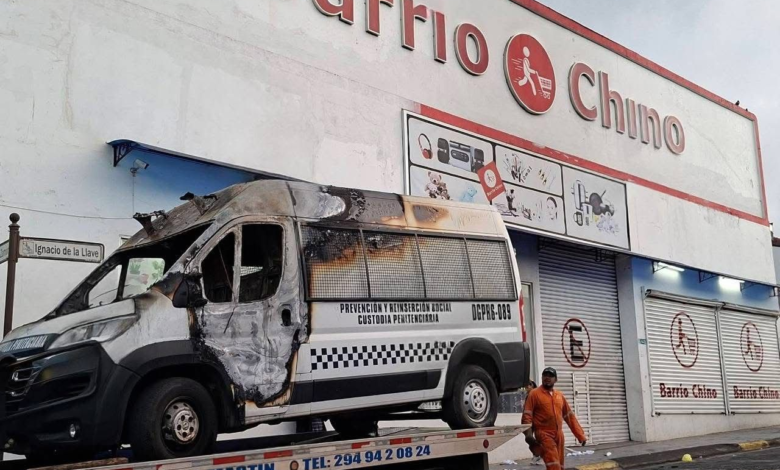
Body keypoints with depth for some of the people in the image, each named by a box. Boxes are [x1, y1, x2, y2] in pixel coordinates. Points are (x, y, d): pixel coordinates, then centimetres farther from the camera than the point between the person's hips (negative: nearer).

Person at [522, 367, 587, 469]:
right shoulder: (534, 394, -1)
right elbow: (527, 415, -8)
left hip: (559, 435, 6)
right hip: (544, 435, -6)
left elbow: (570, 416, 17)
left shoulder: (560, 396, 14)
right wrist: (529, 434, -21)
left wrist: (580, 435, 13)